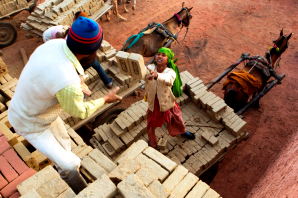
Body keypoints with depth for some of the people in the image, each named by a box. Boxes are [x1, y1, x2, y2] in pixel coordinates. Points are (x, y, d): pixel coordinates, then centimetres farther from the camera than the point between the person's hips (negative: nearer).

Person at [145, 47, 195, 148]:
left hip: (168, 105, -1)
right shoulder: (149, 69, -19)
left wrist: (156, 75, -73)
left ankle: (183, 131, 64)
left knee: (177, 121, 27)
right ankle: (152, 145, 53)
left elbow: (168, 79, -51)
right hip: (153, 106, 1)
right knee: (151, 128, 20)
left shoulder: (171, 72, -25)